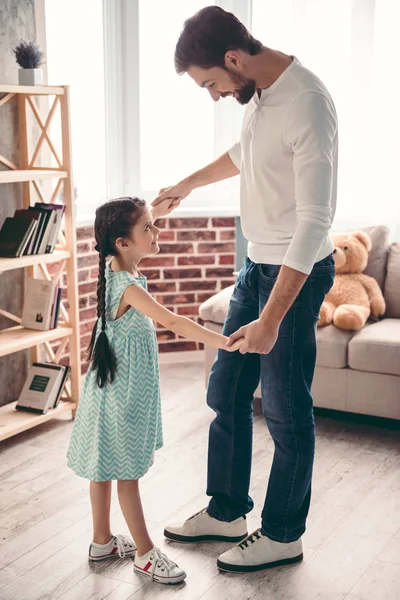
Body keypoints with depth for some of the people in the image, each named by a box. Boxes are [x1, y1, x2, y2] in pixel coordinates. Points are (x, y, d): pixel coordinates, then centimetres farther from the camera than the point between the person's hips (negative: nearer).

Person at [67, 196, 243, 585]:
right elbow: (173, 323, -35)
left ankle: (102, 541, 33)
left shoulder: (114, 267, 0)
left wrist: (155, 212, 18)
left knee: (105, 466, 18)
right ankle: (144, 554, 16)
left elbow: (133, 225, 23)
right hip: (124, 389, -9)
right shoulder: (129, 287, -26)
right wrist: (222, 342, -36)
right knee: (126, 473, 3)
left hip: (112, 385, 9)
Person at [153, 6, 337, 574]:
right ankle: (227, 511, 32)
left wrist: (271, 320, -28)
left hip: (296, 272, -9)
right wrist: (188, 185, 36)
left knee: (286, 410, 3)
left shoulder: (307, 105, -25)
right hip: (257, 263, 9)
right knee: (226, 393, 15)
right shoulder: (258, 93, 3)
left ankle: (284, 535, 23)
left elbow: (314, 223, -28)